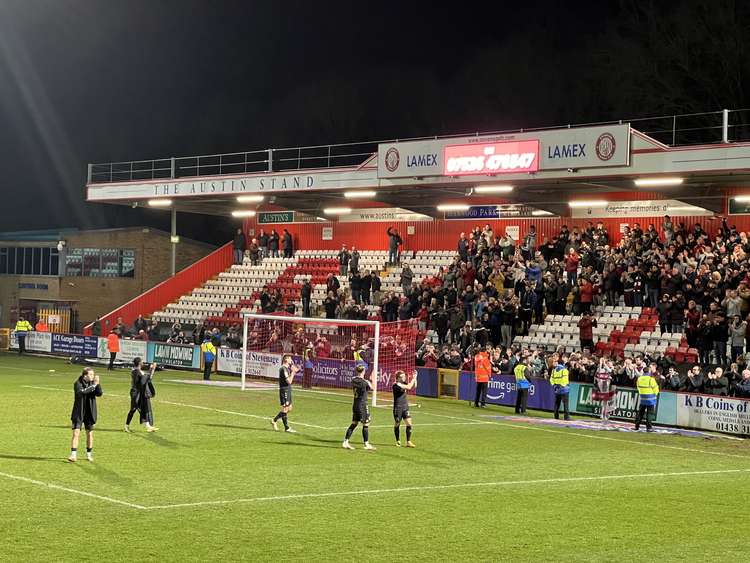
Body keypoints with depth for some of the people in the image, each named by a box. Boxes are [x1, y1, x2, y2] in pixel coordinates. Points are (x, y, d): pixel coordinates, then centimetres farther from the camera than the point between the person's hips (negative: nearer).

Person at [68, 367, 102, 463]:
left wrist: (97, 384, -25)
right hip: (78, 413, -3)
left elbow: (99, 394, -10)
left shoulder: (93, 383, 1)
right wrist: (93, 386, -30)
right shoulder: (78, 383, -10)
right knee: (76, 433, -9)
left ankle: (89, 454, 25)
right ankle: (73, 455, -7)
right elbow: (81, 392, -29)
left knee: (90, 434, 10)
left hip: (90, 413, 3)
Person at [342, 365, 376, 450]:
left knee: (354, 424, 12)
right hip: (363, 405, -7)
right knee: (366, 425, 3)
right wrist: (373, 379, 11)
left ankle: (345, 442, 9)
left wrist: (369, 380, 21)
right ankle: (366, 444, 8)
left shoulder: (353, 380, 1)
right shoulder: (365, 382, -16)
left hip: (355, 405, 7)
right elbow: (373, 387, 2)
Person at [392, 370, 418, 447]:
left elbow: (414, 386, 13)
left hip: (405, 407, 6)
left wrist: (415, 378, 0)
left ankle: (408, 442, 0)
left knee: (409, 424, -4)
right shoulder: (396, 385, -17)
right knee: (397, 424, 7)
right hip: (398, 408, -6)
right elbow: (409, 387, -26)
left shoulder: (404, 383, 7)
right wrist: (413, 379, -17)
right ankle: (398, 441, 22)